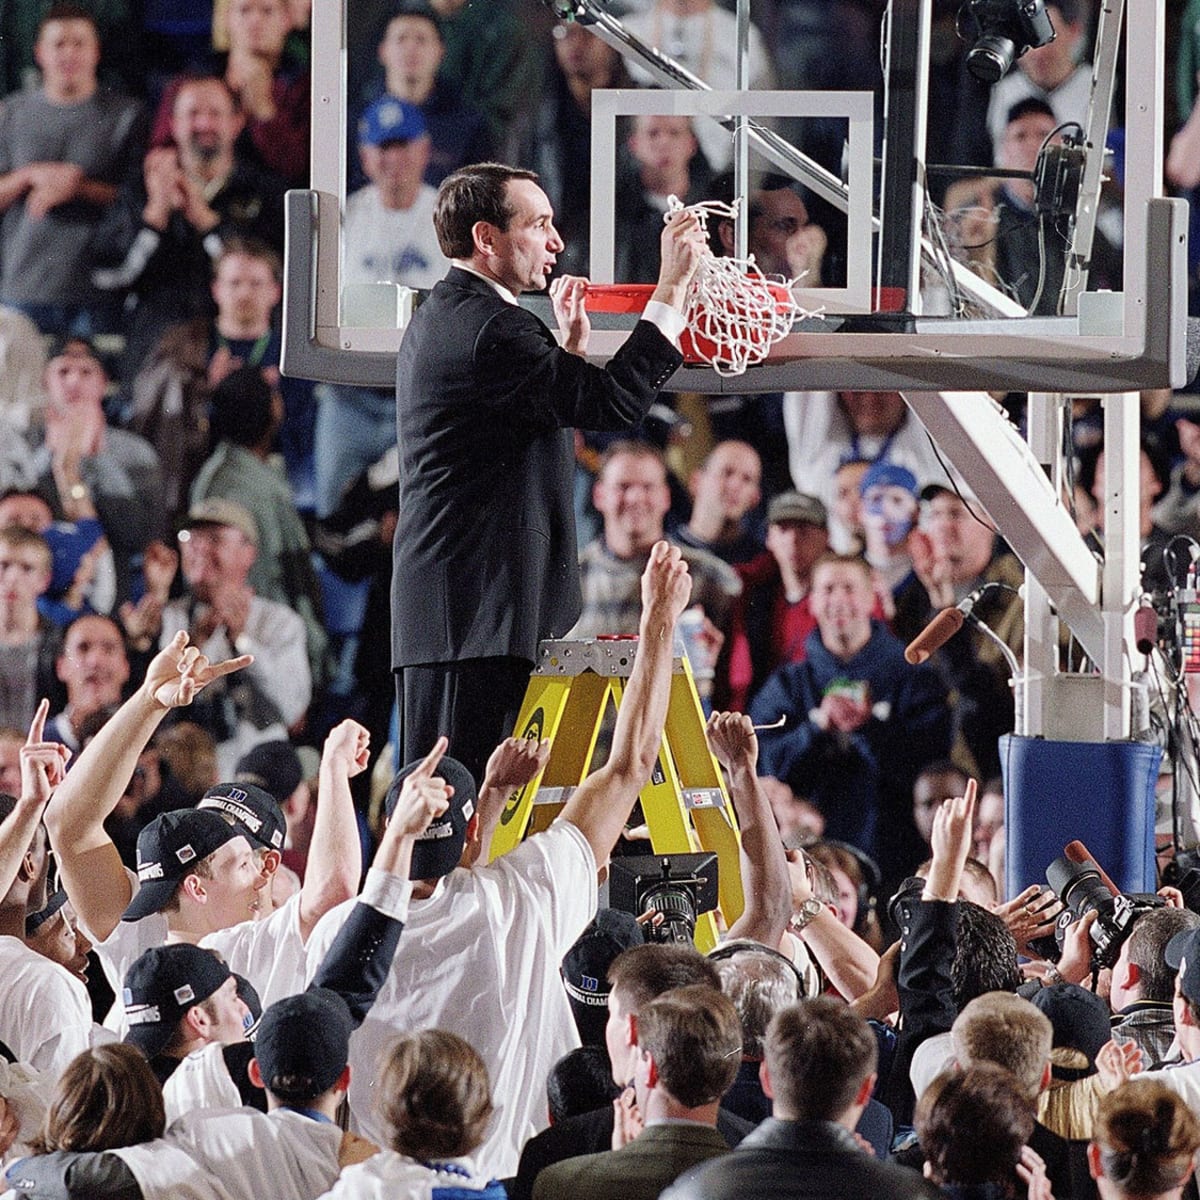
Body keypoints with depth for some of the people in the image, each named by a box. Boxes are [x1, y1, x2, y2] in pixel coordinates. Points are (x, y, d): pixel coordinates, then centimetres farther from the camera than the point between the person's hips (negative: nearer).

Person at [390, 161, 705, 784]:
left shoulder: (438, 318, 20)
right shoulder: (487, 327, -14)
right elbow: (612, 400, -19)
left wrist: (570, 345, 25)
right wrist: (672, 288, -15)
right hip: (478, 613, -11)